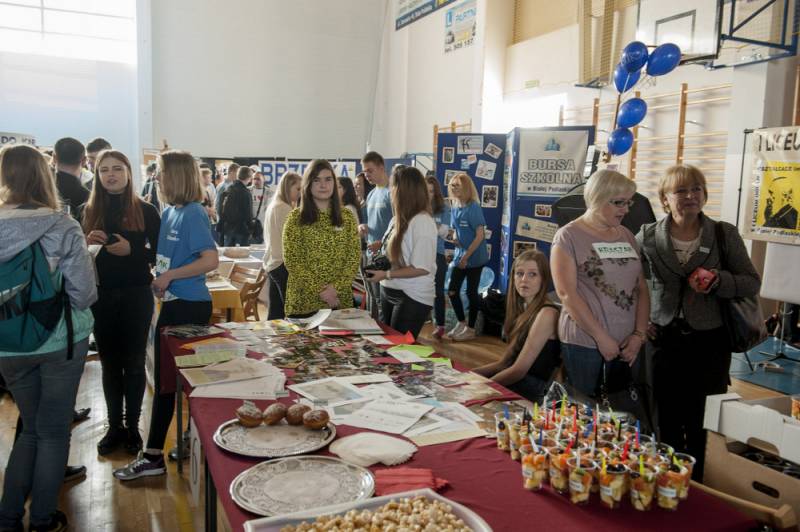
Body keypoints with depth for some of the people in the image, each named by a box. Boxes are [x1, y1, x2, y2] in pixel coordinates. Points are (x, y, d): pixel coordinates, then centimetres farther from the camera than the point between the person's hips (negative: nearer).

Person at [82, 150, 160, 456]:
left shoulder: (145, 211, -3)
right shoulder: (88, 211, 4)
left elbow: (160, 253, -3)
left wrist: (132, 250, -19)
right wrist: (87, 243, -13)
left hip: (136, 296, -2)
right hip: (101, 296, 2)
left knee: (133, 363, 7)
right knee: (110, 363, 11)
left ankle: (132, 426, 20)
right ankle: (114, 426, 23)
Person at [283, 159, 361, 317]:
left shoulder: (346, 217, 6)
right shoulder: (296, 218, -2)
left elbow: (354, 257, 1)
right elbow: (292, 261, -7)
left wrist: (336, 287, -12)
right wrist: (320, 290, -14)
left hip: (340, 300, 2)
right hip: (304, 301, -2)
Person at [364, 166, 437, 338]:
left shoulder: (422, 221, -20)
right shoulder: (398, 219, 5)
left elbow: (422, 268, -23)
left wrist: (386, 274, -18)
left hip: (412, 298, -8)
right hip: (389, 292, 8)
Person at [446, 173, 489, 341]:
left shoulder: (473, 207, -15)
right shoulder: (454, 208, 6)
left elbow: (480, 235, -17)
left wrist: (466, 256, -18)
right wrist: (453, 238, -5)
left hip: (474, 257, -7)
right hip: (459, 256, 7)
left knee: (471, 292, 3)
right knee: (452, 291, 7)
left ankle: (470, 329, 17)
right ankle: (461, 322, 28)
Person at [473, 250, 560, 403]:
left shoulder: (546, 313, -13)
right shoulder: (524, 310, 14)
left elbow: (519, 369, -16)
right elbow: (504, 362, 12)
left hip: (532, 391, -8)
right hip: (515, 380, 8)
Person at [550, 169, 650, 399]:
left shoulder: (627, 236, 12)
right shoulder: (568, 236, -5)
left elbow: (642, 288, 12)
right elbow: (566, 293, -12)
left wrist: (639, 334, 0)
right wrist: (601, 337, -12)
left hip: (626, 344, 5)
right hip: (584, 343, -5)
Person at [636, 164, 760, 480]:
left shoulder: (725, 234, -1)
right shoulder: (648, 237, 0)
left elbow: (752, 282, 3)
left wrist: (719, 281, -17)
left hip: (708, 340, 0)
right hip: (664, 339, 1)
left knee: (696, 422, 7)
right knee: (667, 421, 8)